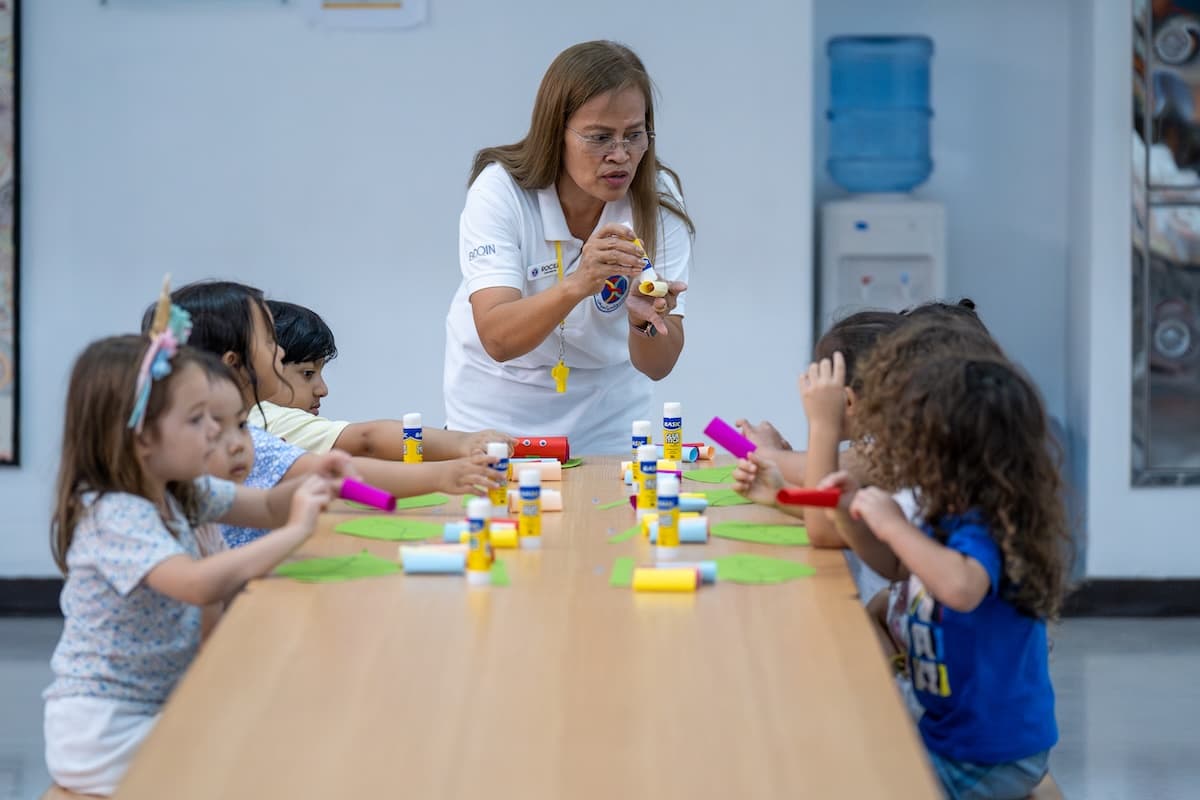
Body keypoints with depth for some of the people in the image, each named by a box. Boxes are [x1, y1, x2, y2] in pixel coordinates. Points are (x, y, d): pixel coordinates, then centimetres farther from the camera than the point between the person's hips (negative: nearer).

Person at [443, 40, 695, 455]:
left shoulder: (659, 199, -12)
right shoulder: (500, 190, -17)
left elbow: (656, 367, -14)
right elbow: (497, 340, -28)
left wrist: (646, 319, -35)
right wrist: (577, 285, -44)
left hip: (607, 426, 1)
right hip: (499, 417, -1)